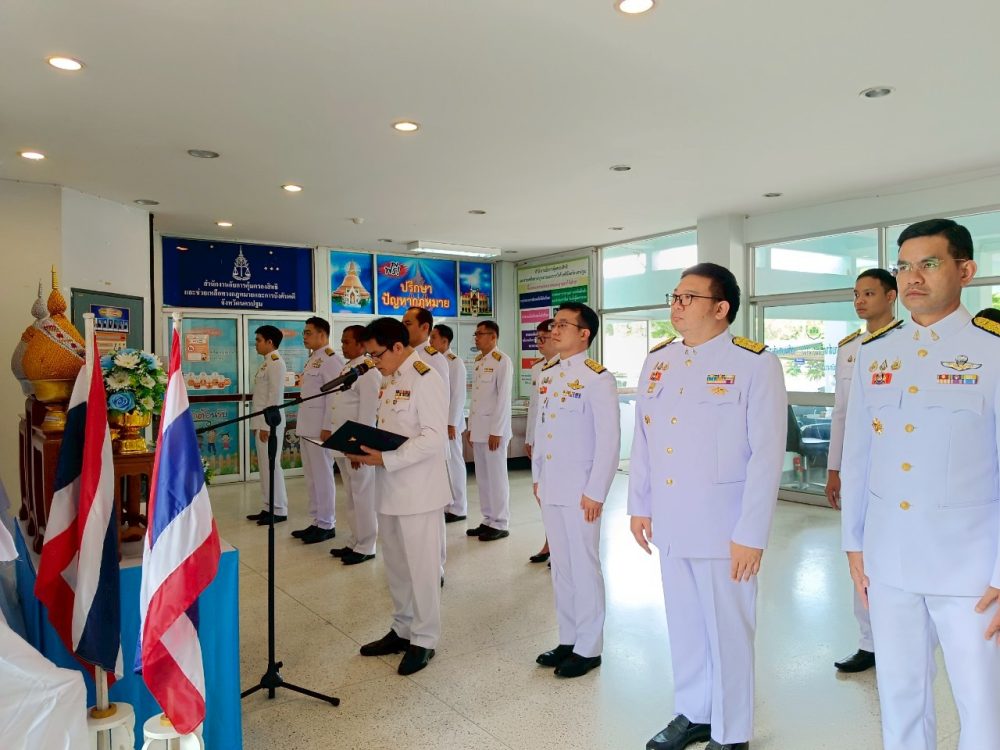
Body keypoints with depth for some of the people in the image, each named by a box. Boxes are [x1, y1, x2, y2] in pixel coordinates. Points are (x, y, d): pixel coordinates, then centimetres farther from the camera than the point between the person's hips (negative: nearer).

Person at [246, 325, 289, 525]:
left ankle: (279, 510, 3)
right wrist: (259, 424, 16)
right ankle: (269, 507, 19)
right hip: (262, 422, 10)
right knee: (264, 467, 12)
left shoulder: (276, 363, -13)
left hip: (270, 423, -10)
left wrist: (267, 425, -19)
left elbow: (275, 396, -18)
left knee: (272, 466, -4)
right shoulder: (266, 363, 15)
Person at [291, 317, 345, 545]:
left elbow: (333, 395, -18)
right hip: (306, 426, 10)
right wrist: (303, 425, 17)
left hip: (320, 427, -10)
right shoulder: (312, 360, 17)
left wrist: (328, 427, -21)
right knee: (311, 476, 13)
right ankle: (317, 521, 22)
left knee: (323, 476, -3)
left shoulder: (331, 359, -12)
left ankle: (326, 524, 6)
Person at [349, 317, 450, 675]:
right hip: (389, 489, 9)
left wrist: (386, 459, -22)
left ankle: (424, 640, 18)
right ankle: (402, 630, 33)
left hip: (418, 490, -9)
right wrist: (366, 449, 3)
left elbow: (434, 437, -21)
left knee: (421, 568, 4)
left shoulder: (425, 379, -15)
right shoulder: (390, 380, 13)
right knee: (396, 566, 18)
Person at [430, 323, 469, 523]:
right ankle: (445, 505, 19)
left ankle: (458, 509, 13)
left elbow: (459, 394, -12)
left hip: (449, 422, -6)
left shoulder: (455, 362, -8)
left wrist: (452, 423, -14)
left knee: (453, 463, 2)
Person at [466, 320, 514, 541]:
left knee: (496, 476, 0)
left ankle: (500, 524, 9)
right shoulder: (478, 361, 13)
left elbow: (504, 398, -13)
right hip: (478, 428, 7)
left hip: (494, 429, -7)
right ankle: (488, 520, 21)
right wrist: (471, 427, 12)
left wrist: (496, 431, -15)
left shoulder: (502, 361, -9)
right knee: (482, 477, 11)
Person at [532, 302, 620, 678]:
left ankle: (589, 648, 19)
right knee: (561, 566, 15)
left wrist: (595, 492, -16)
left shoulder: (597, 378, -13)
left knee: (584, 567, 4)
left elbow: (609, 439, -15)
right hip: (550, 487, 7)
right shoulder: (548, 374, 10)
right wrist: (537, 476, 14)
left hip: (580, 490, -7)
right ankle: (568, 640, 29)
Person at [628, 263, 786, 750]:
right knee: (683, 623, 19)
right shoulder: (657, 360, 7)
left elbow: (767, 454, -14)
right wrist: (639, 505, 11)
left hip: (723, 526, -5)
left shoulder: (755, 364, -12)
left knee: (727, 630, 10)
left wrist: (751, 534, -15)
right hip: (670, 522, 6)